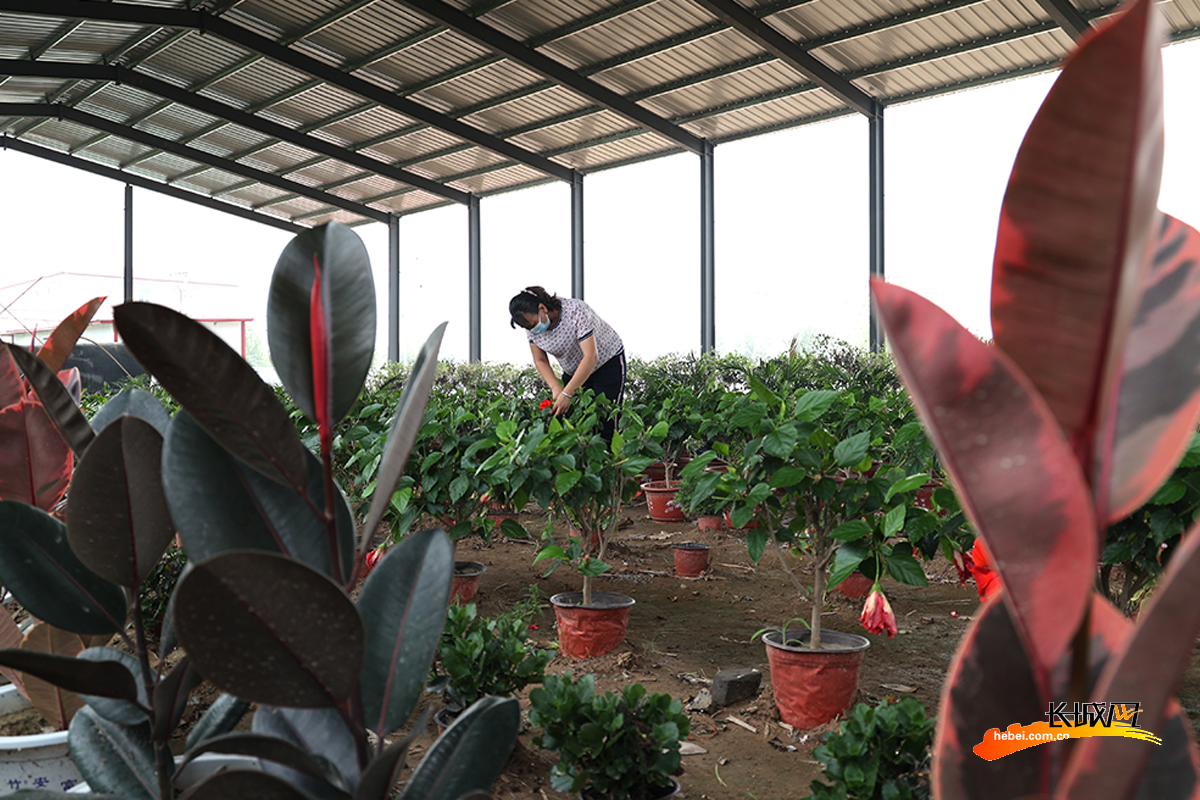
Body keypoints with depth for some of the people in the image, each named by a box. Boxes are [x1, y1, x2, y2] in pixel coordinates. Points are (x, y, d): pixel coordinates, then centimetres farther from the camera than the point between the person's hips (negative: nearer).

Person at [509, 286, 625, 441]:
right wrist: (556, 388, -21)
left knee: (605, 419, -14)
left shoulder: (576, 312, -32)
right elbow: (540, 361, -3)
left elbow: (591, 357, -35)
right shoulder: (532, 327, -13)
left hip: (608, 360, -5)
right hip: (573, 370, 6)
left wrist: (567, 394, -39)